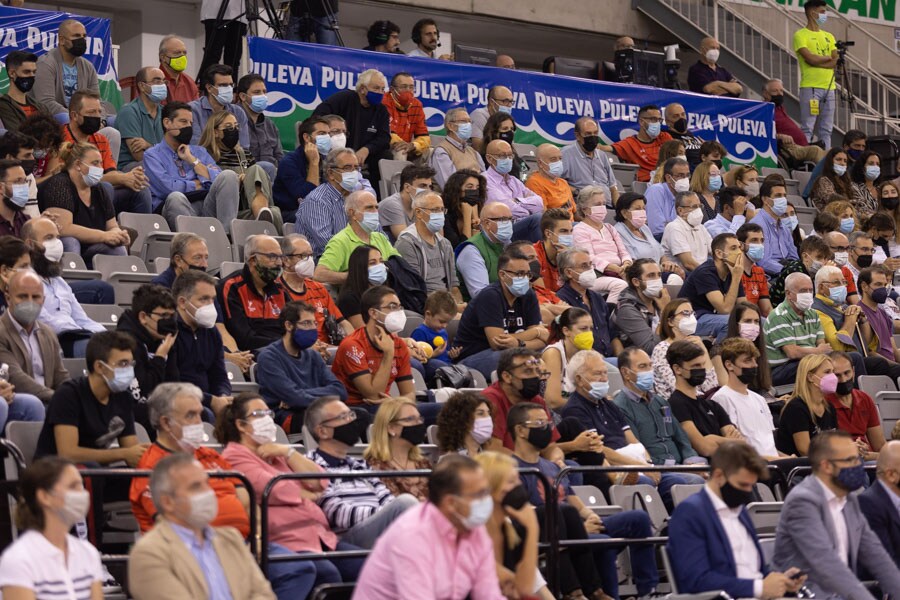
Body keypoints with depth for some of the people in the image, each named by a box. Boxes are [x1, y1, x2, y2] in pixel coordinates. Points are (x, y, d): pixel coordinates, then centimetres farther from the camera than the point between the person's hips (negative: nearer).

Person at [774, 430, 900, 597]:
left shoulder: (849, 499, 13)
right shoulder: (803, 501, -14)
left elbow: (872, 551, 14)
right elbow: (824, 561, -25)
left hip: (843, 594, 7)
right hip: (806, 596, -7)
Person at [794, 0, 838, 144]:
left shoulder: (828, 37, 18)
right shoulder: (801, 35, 0)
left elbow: (836, 62, 5)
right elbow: (810, 58, -14)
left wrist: (818, 61, -9)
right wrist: (828, 58, 2)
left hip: (829, 87, 6)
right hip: (810, 87, -6)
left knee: (826, 130, 5)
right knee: (807, 129, -10)